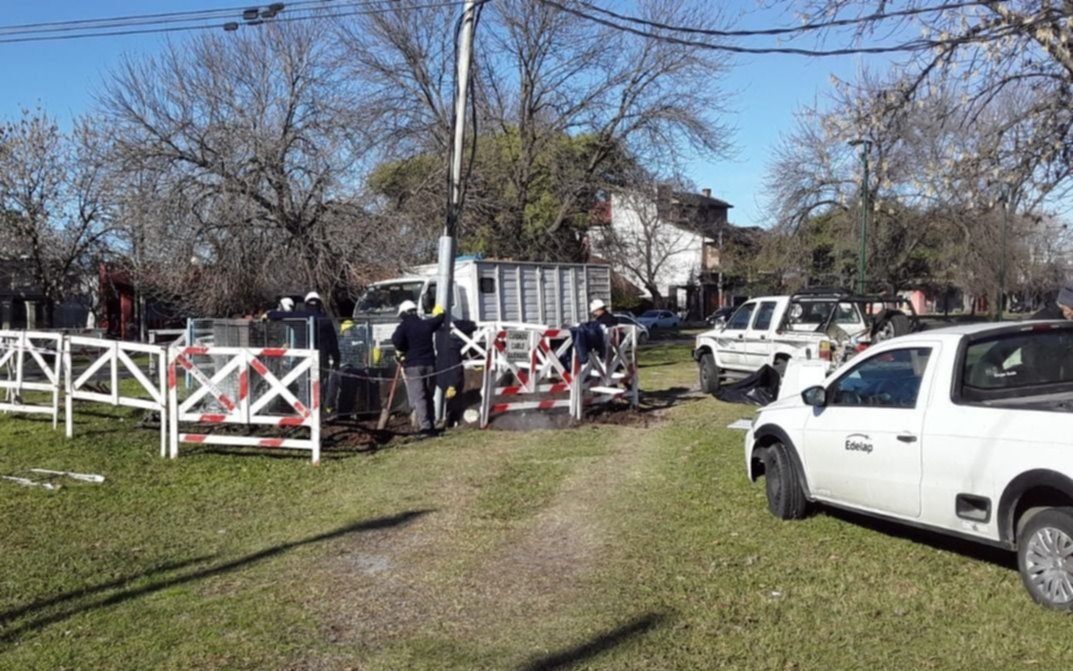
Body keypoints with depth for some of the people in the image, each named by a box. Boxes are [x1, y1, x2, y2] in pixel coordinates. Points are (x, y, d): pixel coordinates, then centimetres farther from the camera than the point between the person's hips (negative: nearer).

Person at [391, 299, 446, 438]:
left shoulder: (404, 326, -3)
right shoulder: (427, 324, 11)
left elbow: (396, 340, -23)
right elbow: (439, 318, 30)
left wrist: (400, 352, -4)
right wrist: (439, 311, 52)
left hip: (412, 366, -5)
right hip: (429, 364, 5)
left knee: (418, 398, -8)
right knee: (428, 397, 15)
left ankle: (425, 427, -19)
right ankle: (431, 426, 16)